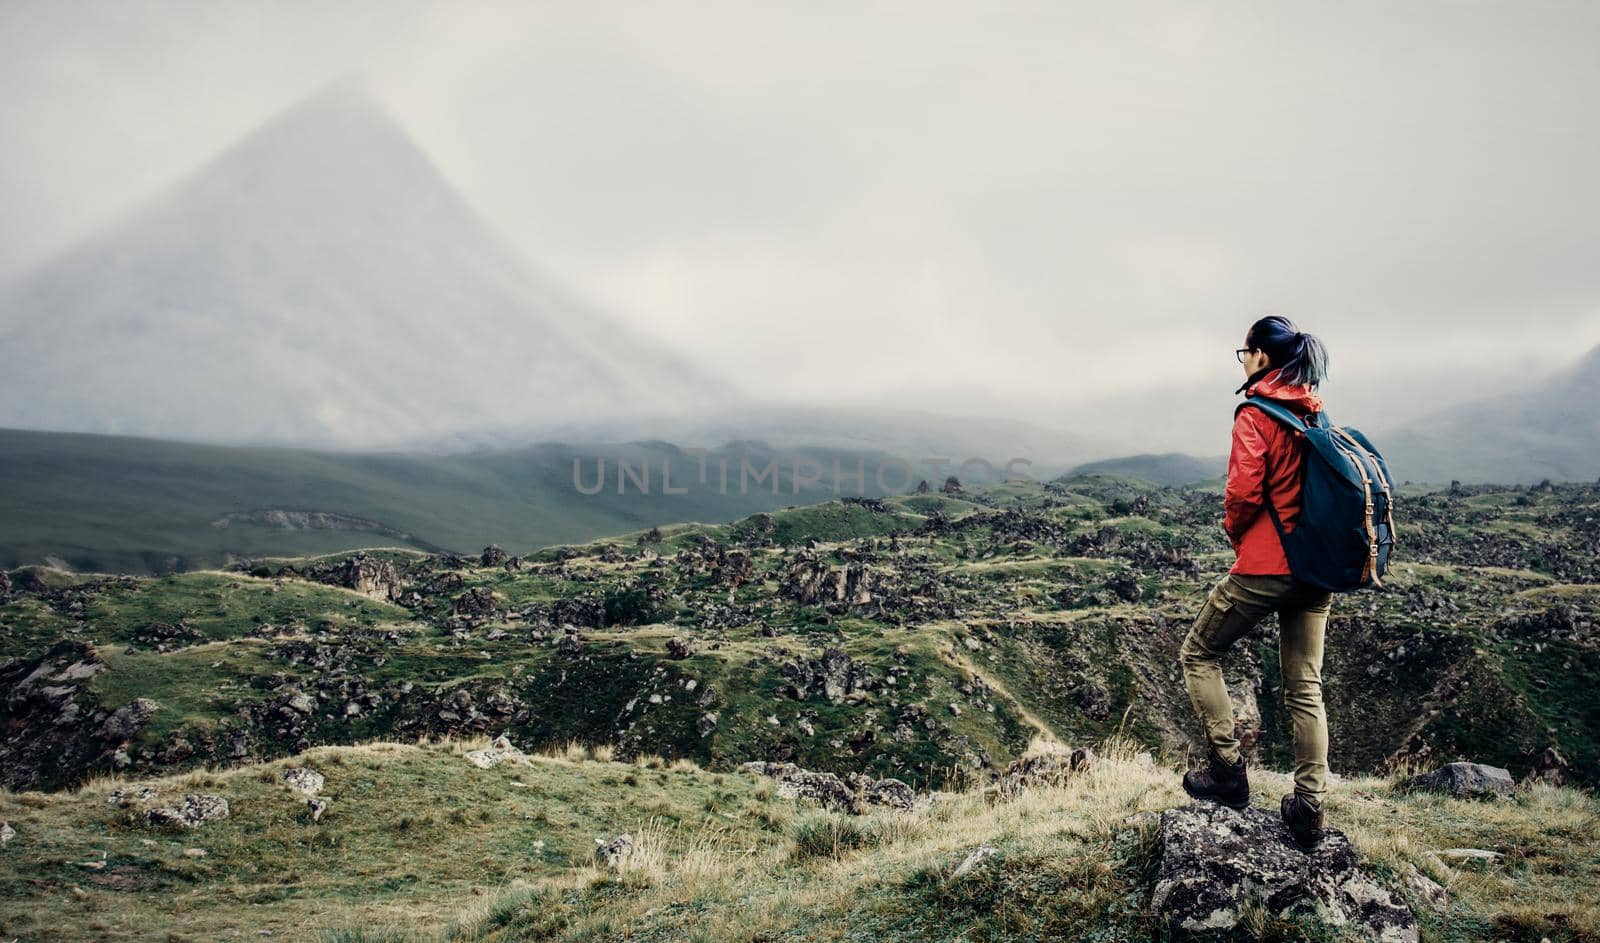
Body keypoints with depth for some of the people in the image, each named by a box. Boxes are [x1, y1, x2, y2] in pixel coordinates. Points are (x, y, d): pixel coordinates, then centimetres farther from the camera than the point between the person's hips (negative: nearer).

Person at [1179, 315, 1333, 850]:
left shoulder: (1256, 416, -12)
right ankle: (1309, 810, 12)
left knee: (1198, 655, 11)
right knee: (1305, 687, 10)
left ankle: (1227, 770, 8)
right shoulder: (1316, 413, 11)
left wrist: (1234, 530, 1)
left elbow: (1244, 490, -19)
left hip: (1265, 565, -7)